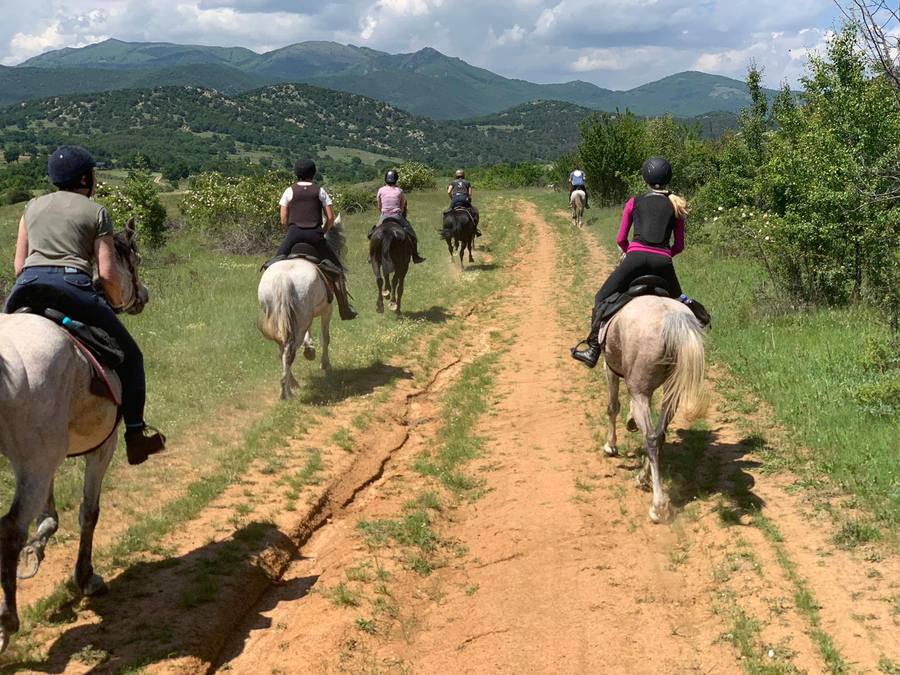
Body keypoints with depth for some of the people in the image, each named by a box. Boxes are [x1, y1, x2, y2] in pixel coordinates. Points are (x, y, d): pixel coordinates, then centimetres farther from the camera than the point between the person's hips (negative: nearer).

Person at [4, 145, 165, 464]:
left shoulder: (33, 207, 22)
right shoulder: (95, 212, 9)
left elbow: (19, 265, 18)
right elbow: (107, 273, 1)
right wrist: (117, 304, 18)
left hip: (25, 288, 4)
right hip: (73, 286, -4)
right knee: (128, 354, 11)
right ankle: (135, 431, 8)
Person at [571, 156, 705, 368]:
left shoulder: (634, 202, 15)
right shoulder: (676, 206, 19)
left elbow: (620, 239, 16)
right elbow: (679, 245, 18)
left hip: (636, 257, -2)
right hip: (663, 262, 2)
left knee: (602, 298, 5)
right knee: (677, 299, 32)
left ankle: (593, 349, -4)